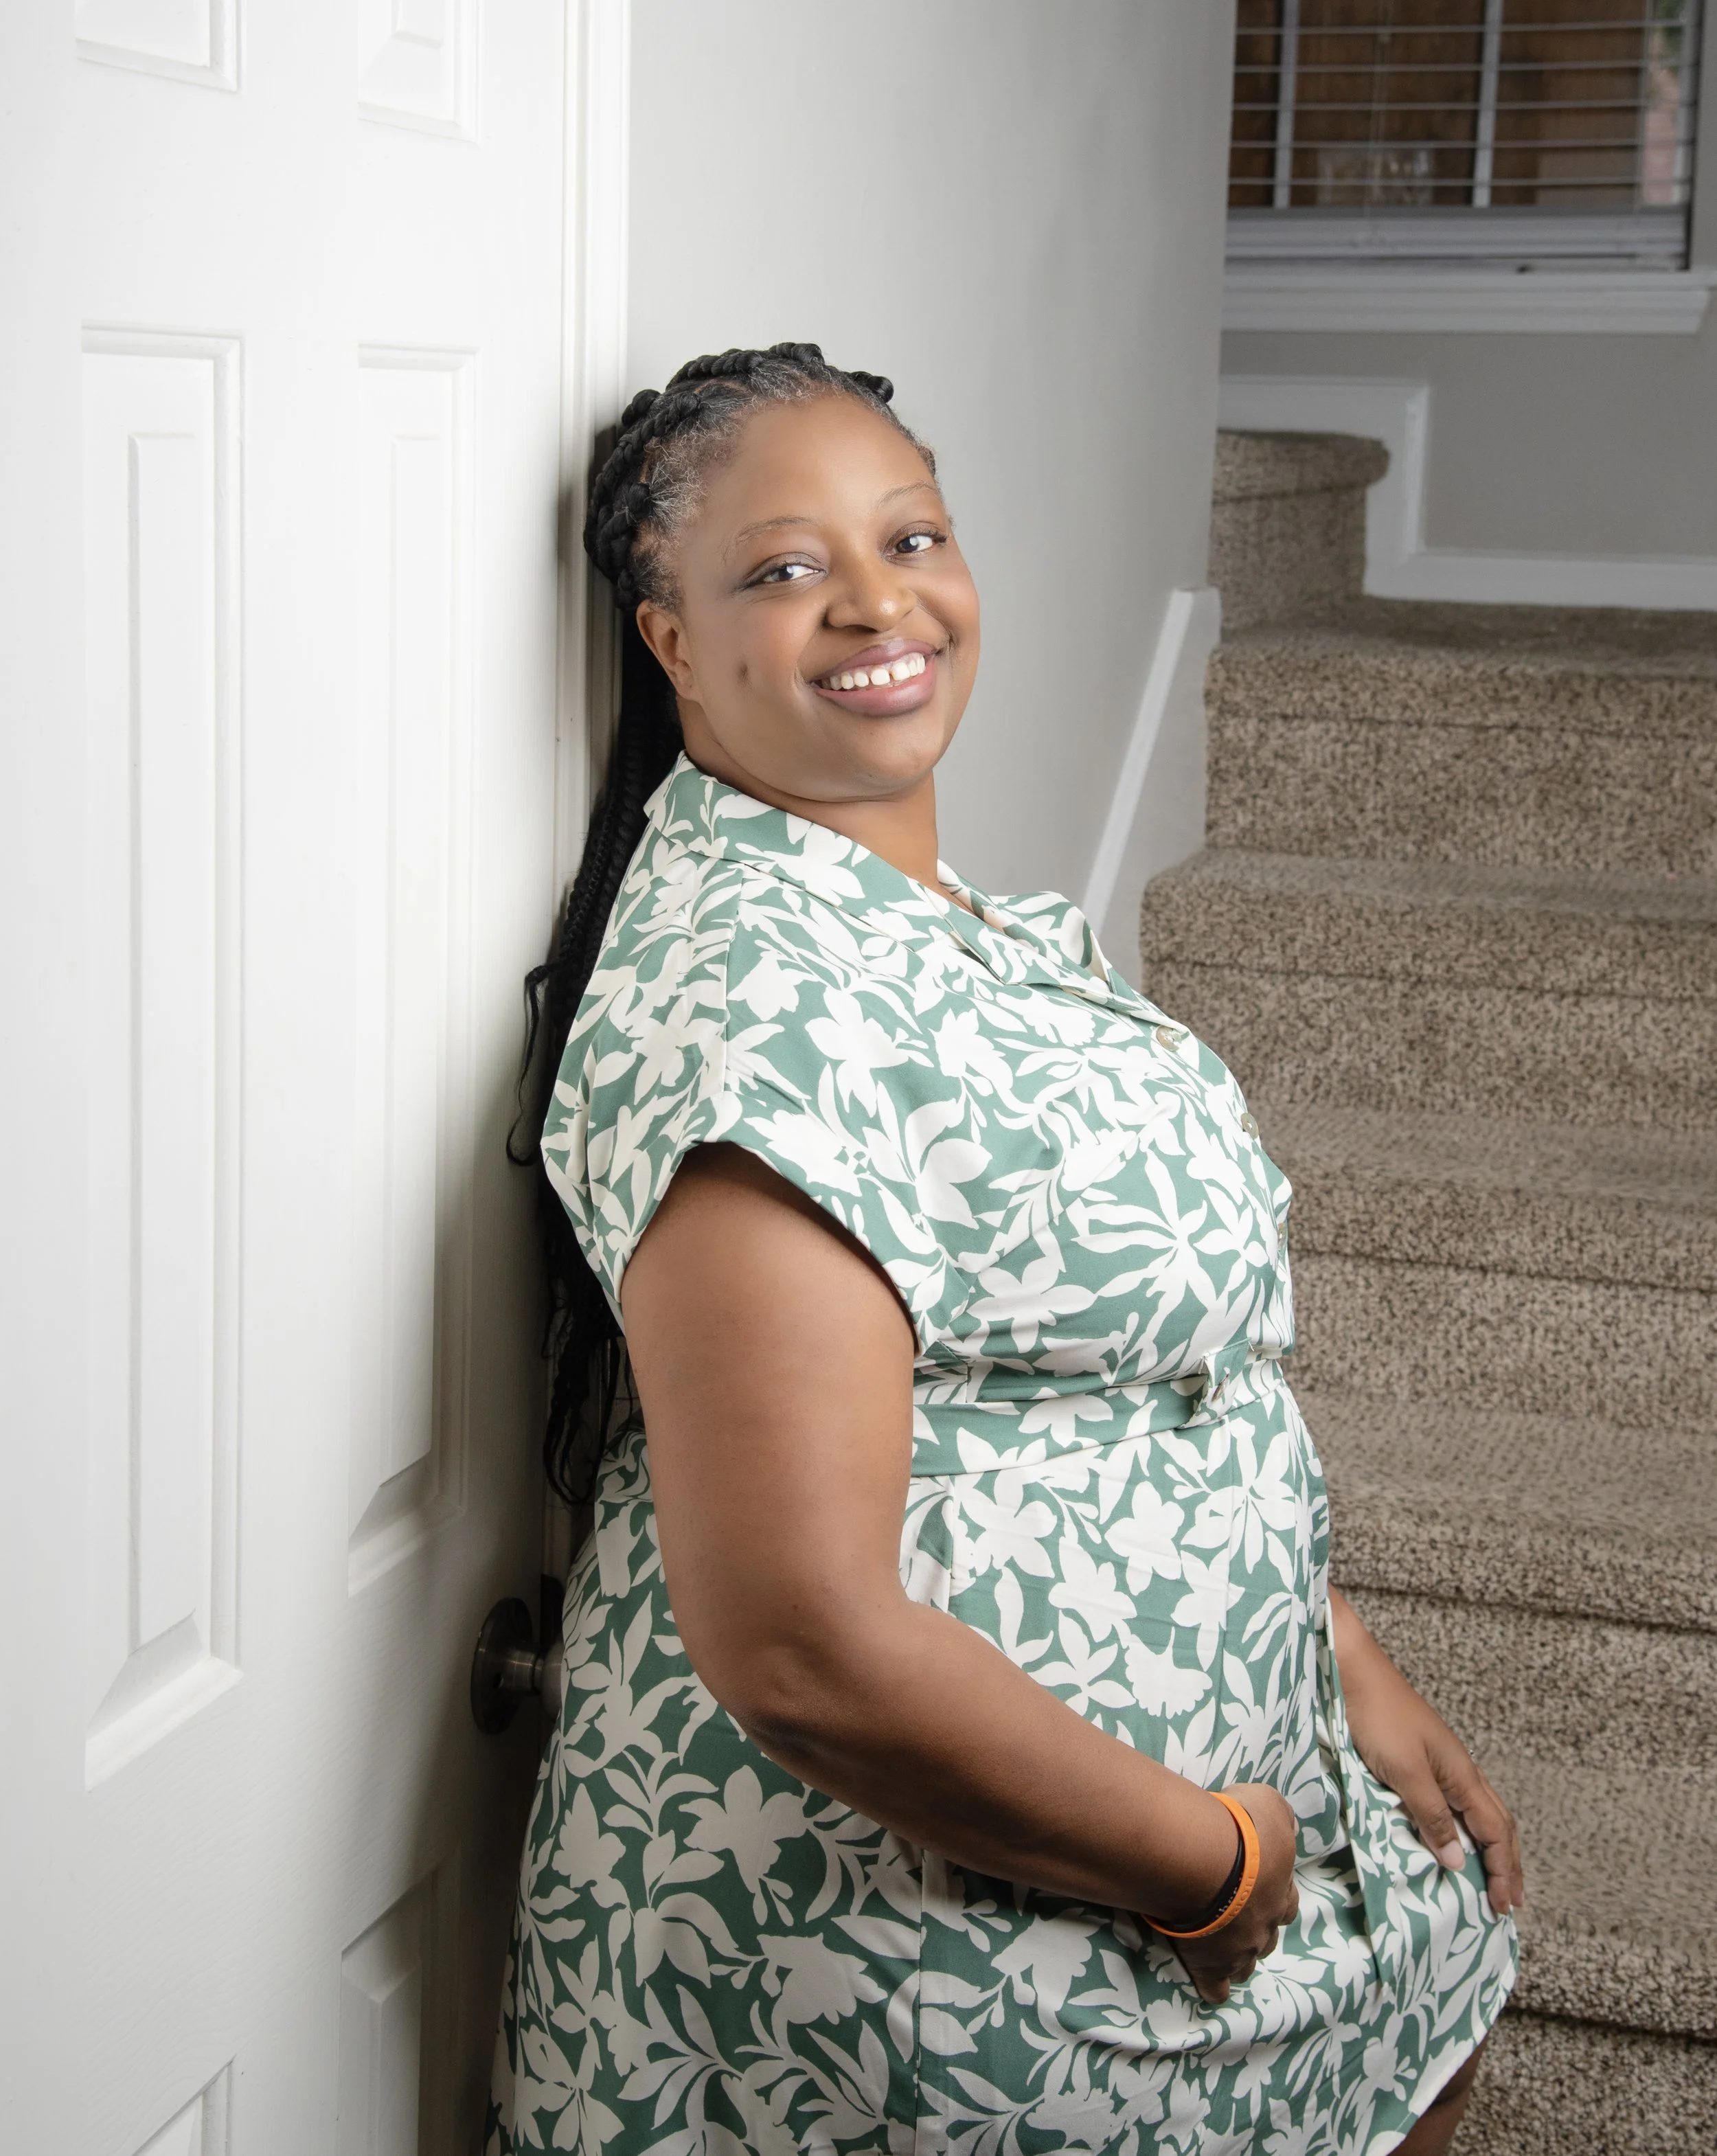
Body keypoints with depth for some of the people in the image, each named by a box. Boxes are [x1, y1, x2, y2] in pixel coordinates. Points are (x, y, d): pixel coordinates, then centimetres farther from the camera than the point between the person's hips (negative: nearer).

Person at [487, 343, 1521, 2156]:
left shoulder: (956, 920, 6)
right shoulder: (753, 991, -26)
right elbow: (802, 1645, -30)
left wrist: (1348, 1668, 10)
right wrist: (1213, 1868, -19)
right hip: (911, 1954, -9)